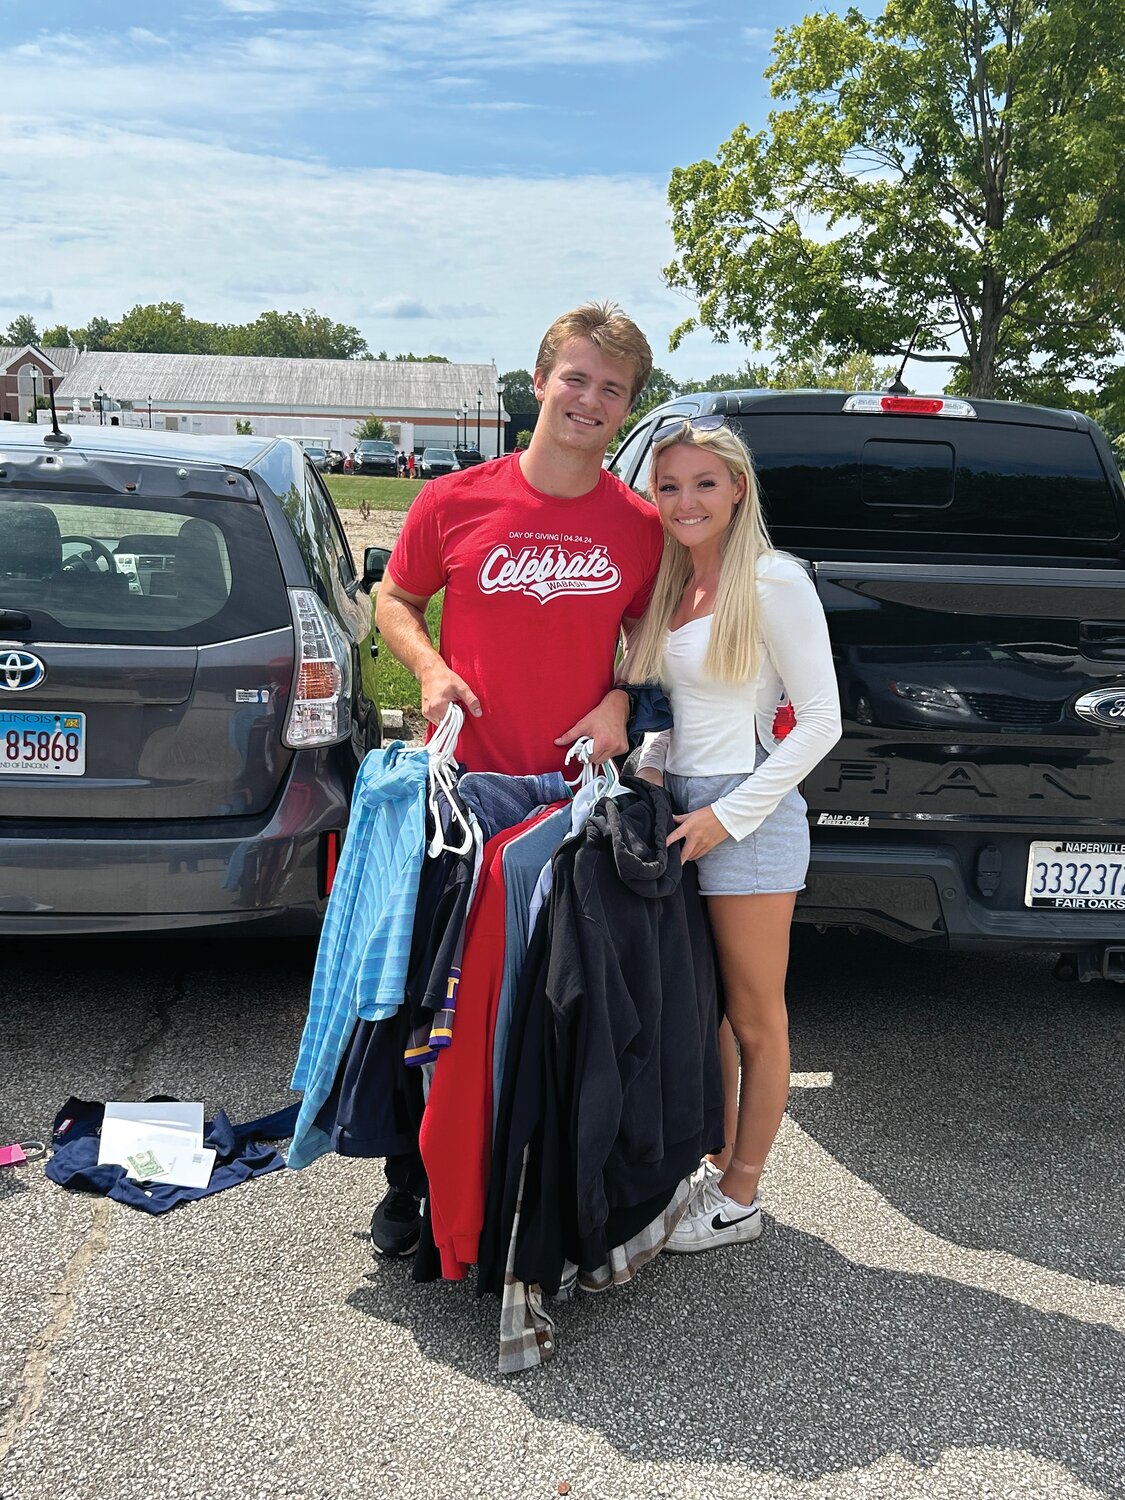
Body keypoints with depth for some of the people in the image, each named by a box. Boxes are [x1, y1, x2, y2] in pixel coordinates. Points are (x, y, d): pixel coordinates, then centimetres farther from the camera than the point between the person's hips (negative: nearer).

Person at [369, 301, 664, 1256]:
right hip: (464, 782, 0)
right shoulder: (455, 503, -3)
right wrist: (430, 668, -8)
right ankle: (414, 1183, 25)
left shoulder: (642, 528, 1)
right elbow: (394, 600, 11)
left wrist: (619, 700, -4)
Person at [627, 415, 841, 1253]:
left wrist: (728, 815, -15)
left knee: (754, 1019, 6)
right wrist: (651, 766, 0)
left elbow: (821, 720, -12)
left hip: (748, 820, -7)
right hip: (678, 808, 7)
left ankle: (740, 1198, 19)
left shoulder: (773, 581, -10)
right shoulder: (672, 586, 11)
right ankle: (718, 1165, 30)